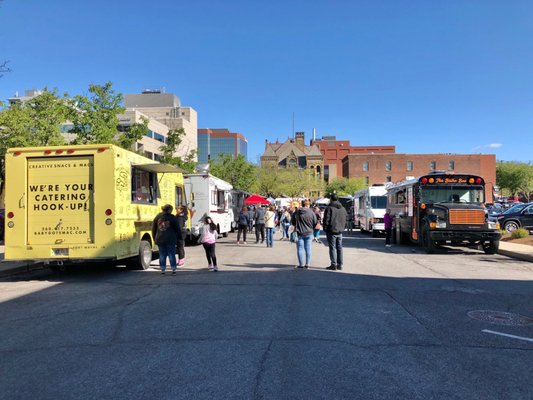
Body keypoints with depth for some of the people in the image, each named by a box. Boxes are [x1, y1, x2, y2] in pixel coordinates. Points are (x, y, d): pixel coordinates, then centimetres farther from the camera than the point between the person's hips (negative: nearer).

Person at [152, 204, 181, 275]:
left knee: (162, 255, 8)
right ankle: (173, 270, 6)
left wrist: (155, 238, 17)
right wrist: (179, 237, 11)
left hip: (160, 239, 3)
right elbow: (177, 229, -1)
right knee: (171, 254, 4)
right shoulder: (172, 217, -4)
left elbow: (153, 228, 10)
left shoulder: (157, 217, 5)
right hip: (170, 239, -2)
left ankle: (162, 270, 10)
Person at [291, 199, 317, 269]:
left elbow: (292, 222, 5)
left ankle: (301, 264, 5)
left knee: (300, 249, 5)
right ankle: (307, 264, 12)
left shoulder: (296, 212, -4)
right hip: (309, 233, 1)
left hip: (299, 233, 0)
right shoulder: (311, 213, -7)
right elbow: (315, 223, -2)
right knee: (308, 249, 10)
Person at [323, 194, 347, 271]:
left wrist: (325, 229, 1)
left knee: (332, 248, -2)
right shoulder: (343, 209, 11)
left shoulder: (329, 208, -11)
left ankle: (334, 265, -2)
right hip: (340, 232, 6)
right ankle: (340, 265, 15)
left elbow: (326, 220, -12)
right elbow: (345, 221, 16)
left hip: (331, 231, -6)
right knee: (339, 248, 11)